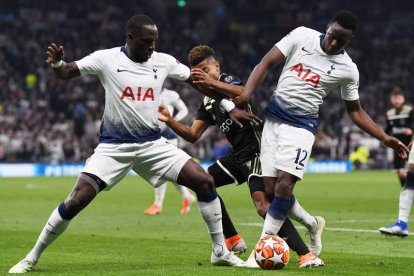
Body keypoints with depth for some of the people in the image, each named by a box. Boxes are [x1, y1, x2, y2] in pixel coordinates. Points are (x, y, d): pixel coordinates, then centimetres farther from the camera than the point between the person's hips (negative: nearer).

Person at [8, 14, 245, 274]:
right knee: (76, 201, -15)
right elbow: (66, 73, -9)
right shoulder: (107, 59, -8)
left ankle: (221, 252, 5)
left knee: (204, 181, -10)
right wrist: (57, 63, -33)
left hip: (153, 144, 3)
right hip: (113, 146, -3)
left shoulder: (164, 61, -1)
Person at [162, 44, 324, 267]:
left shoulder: (228, 80, -9)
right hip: (239, 154, 10)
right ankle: (233, 240, 17)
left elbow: (243, 93, -34)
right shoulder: (208, 102, 17)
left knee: (263, 205, -26)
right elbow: (193, 135, 15)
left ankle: (306, 255, -30)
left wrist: (212, 83, -49)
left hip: (257, 150, -10)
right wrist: (169, 120, 0)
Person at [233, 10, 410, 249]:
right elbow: (267, 63, -1)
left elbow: (355, 111, 10)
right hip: (273, 118, 2)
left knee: (285, 182, -22)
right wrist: (247, 92, -16)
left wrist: (385, 138, 1)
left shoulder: (348, 70, -2)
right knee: (270, 188, -1)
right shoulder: (302, 36, -1)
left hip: (301, 126, -2)